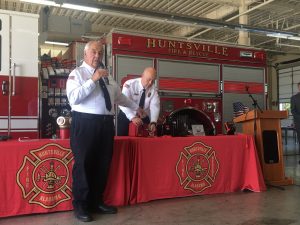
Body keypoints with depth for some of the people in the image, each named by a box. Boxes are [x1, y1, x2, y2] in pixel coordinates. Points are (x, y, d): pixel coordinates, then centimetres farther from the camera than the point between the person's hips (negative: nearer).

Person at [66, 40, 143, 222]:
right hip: (85, 123, -6)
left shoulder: (107, 76, 19)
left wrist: (136, 107, 37)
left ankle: (97, 201, 26)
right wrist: (93, 80, -19)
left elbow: (119, 96, 30)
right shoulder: (77, 73, 0)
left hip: (106, 123, 6)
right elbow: (73, 97, -16)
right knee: (84, 164, -1)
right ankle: (81, 205, 13)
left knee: (103, 163, 11)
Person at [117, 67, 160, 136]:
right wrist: (133, 117, -43)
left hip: (143, 119, 3)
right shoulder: (130, 84, -18)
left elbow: (155, 106, -16)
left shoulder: (153, 90, -7)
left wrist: (153, 122, -33)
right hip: (126, 117, -3)